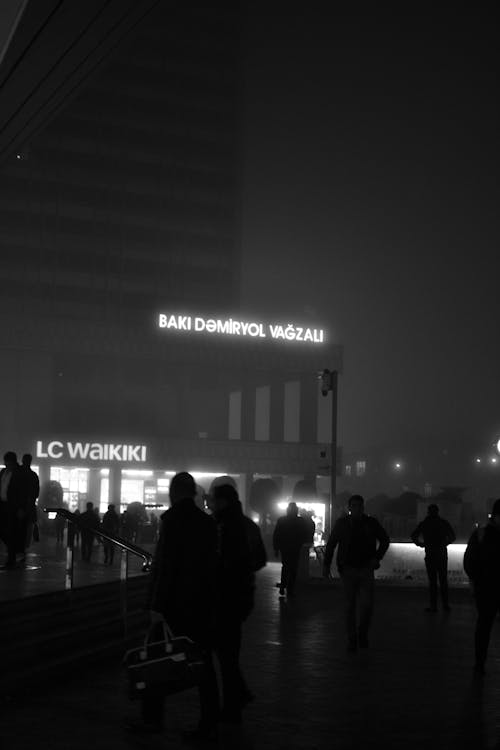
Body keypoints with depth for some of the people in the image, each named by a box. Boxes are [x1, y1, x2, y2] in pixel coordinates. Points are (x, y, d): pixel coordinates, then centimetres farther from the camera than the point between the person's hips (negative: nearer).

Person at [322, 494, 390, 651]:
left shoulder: (371, 523, 1)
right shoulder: (342, 523, 1)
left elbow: (384, 540, 13)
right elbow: (331, 543, 8)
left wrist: (377, 558, -1)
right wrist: (326, 564, 1)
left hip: (366, 569, 0)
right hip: (348, 569, 0)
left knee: (367, 605, -7)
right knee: (350, 606, 3)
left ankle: (363, 634, 16)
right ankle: (351, 639, 12)